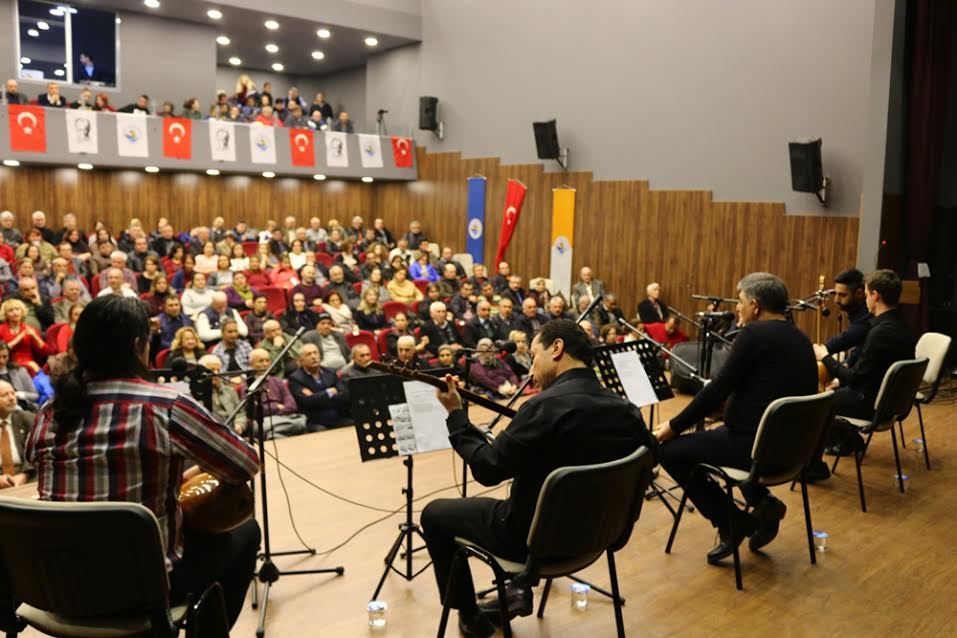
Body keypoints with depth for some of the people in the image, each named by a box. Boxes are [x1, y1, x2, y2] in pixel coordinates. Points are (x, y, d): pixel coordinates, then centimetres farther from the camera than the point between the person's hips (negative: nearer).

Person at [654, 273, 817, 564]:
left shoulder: (755, 333, -14)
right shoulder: (800, 338, 11)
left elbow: (718, 389, -14)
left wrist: (674, 426, -6)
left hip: (757, 444, -9)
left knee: (669, 450, 3)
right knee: (715, 432, 33)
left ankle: (732, 523, 4)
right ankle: (762, 502, 17)